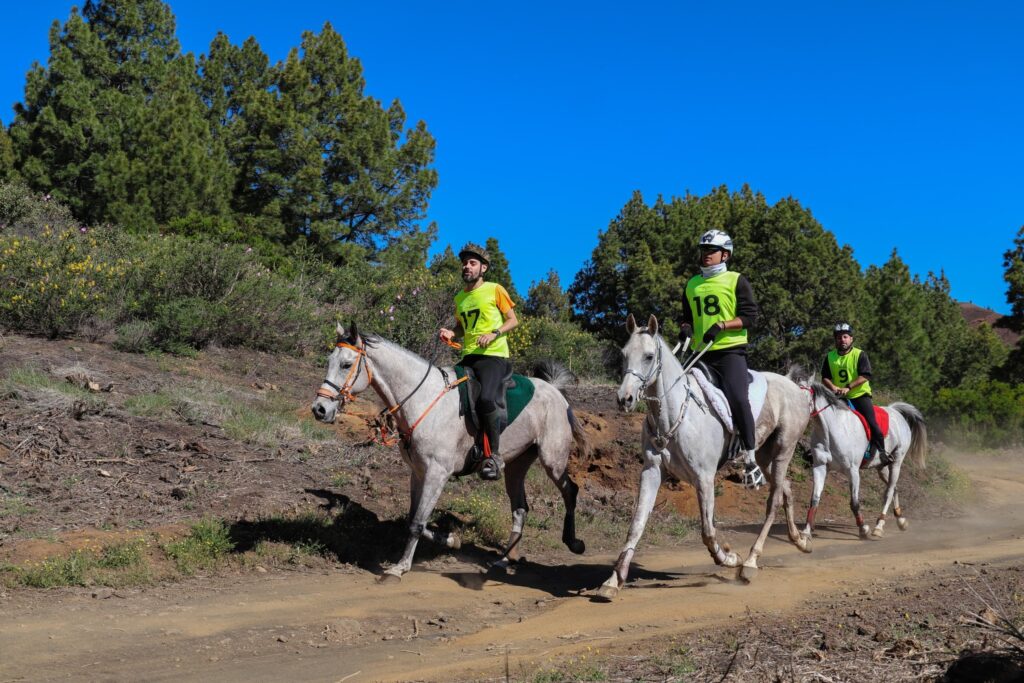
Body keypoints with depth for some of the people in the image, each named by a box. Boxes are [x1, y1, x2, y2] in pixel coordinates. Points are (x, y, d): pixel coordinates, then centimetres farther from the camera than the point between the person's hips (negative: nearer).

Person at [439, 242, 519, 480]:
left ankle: (495, 455, -17)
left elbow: (513, 320, 2)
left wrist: (494, 333, -14)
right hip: (468, 357, 7)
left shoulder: (495, 290, 0)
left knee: (486, 399, -31)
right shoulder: (459, 298, 17)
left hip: (493, 356, -7)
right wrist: (451, 333, 6)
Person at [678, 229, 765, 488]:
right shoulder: (692, 284, 17)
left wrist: (722, 325, -18)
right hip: (700, 354, 6)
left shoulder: (736, 281, 2)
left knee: (737, 398, -22)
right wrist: (685, 328, 2)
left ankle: (750, 459, -12)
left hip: (730, 351, -6)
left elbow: (750, 315, -5)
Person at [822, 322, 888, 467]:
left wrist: (848, 387, -26)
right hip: (838, 397, 4)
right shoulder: (830, 357, 6)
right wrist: (833, 387, -16)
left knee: (872, 422, -15)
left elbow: (865, 376, -15)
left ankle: (880, 451, -1)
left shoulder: (860, 355, -6)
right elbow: (825, 377, 5)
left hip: (859, 395, -4)